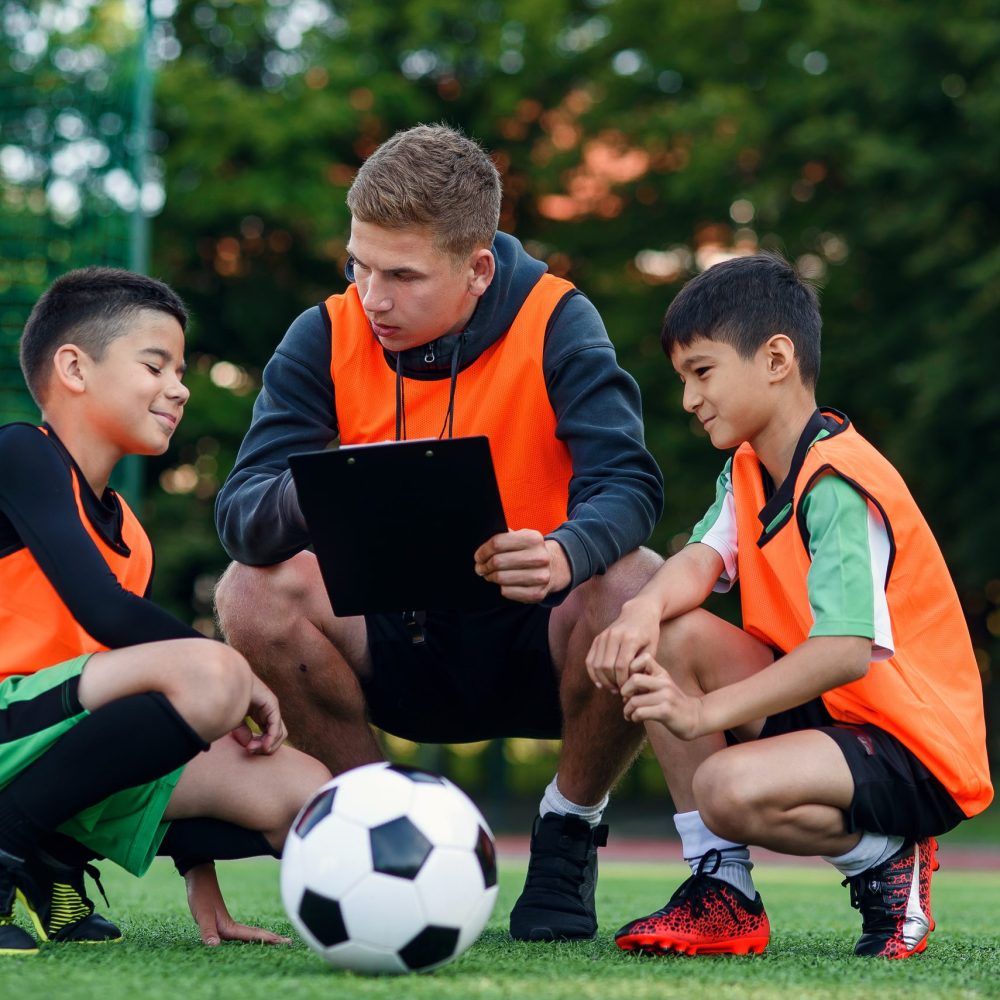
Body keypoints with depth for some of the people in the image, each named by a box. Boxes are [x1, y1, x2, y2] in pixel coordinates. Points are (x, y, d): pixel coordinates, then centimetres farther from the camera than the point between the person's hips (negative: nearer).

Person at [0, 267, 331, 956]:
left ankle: (57, 861, 10)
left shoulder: (129, 538, 19)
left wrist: (205, 897, 17)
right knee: (208, 672, -29)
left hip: (79, 762, 8)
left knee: (298, 791, -1)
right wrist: (237, 672, -5)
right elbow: (104, 610, -17)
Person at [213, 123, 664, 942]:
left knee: (636, 587, -33)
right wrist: (306, 498, -41)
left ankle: (570, 829, -3)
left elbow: (627, 484, -23)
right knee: (255, 590, -26)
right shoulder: (328, 337, -7)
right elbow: (240, 511, -16)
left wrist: (565, 554, -47)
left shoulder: (553, 323, -11)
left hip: (531, 644, -2)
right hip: (394, 651, 2)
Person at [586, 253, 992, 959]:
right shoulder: (750, 469, 10)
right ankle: (722, 888, -6)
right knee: (672, 635, -8)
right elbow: (704, 558, -6)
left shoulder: (840, 484, -20)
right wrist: (643, 610, -29)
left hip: (916, 753, -9)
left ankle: (886, 863, -1)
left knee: (732, 790, -33)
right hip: (819, 708, 9)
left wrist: (704, 713, -32)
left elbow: (847, 652, -30)